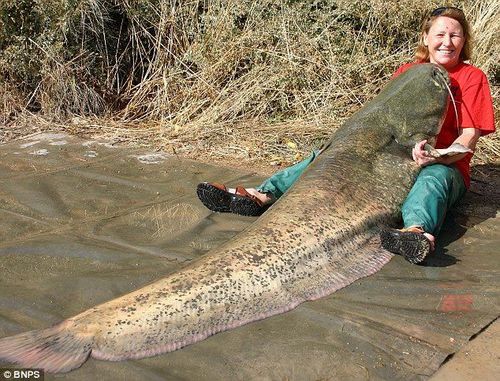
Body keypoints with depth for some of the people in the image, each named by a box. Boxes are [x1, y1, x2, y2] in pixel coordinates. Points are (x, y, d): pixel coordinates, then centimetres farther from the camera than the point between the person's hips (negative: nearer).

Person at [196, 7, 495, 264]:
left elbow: (469, 136, -7)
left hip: (446, 165, -4)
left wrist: (436, 156, -27)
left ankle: (417, 231, -72)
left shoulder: (472, 77, 2)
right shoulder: (406, 71, 15)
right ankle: (264, 195, -29)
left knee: (434, 176, -40)